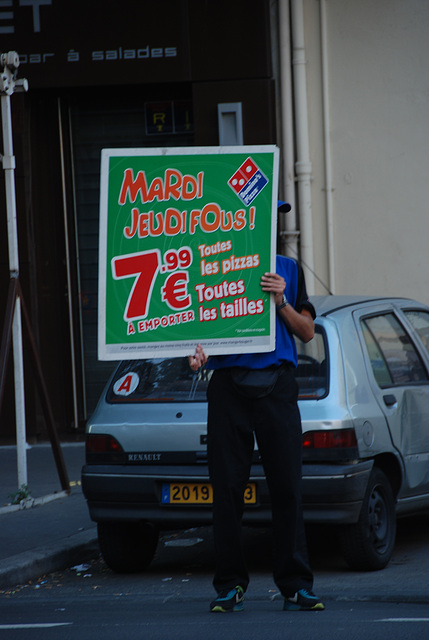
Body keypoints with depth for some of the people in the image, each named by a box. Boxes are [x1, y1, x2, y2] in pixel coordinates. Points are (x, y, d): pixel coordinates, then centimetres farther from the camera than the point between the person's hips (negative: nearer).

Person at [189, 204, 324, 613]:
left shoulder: (286, 269, 15)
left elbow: (307, 332, 12)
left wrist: (281, 302, -5)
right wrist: (197, 354, -10)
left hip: (275, 384, 0)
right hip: (227, 384, 0)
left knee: (286, 486, -4)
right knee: (227, 487, -1)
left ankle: (295, 585, 0)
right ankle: (230, 584, 7)